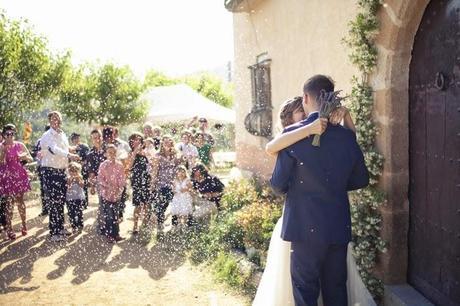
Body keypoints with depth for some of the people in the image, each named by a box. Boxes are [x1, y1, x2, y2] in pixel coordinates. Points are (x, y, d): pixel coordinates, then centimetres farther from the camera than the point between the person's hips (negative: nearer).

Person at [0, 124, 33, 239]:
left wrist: (24, 157, -12)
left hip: (19, 175, 2)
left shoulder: (19, 145, 4)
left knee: (20, 200, 7)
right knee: (9, 201, -4)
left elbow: (31, 159, 8)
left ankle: (24, 224, 19)